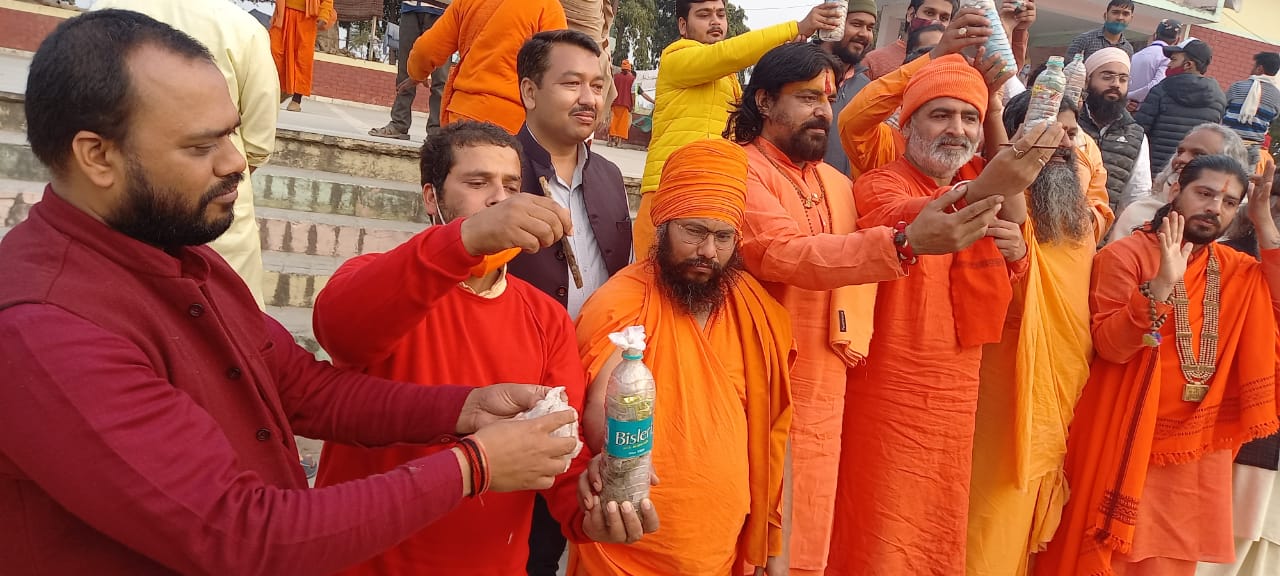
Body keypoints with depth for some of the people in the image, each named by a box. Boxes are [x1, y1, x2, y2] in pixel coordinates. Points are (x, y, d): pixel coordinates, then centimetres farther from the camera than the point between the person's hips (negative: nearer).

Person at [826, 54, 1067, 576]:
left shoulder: (984, 188, 10)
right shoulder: (879, 184, -10)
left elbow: (1005, 296, 16)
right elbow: (899, 224, -35)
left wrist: (1016, 251, -6)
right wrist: (978, 192, -53)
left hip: (957, 394, 7)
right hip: (889, 396, -6)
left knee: (941, 534, 18)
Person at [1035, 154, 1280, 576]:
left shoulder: (1237, 269, 10)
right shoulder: (1126, 253, -8)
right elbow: (1108, 345, -18)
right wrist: (1162, 284, -30)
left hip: (1199, 451, 5)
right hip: (1129, 444, -5)